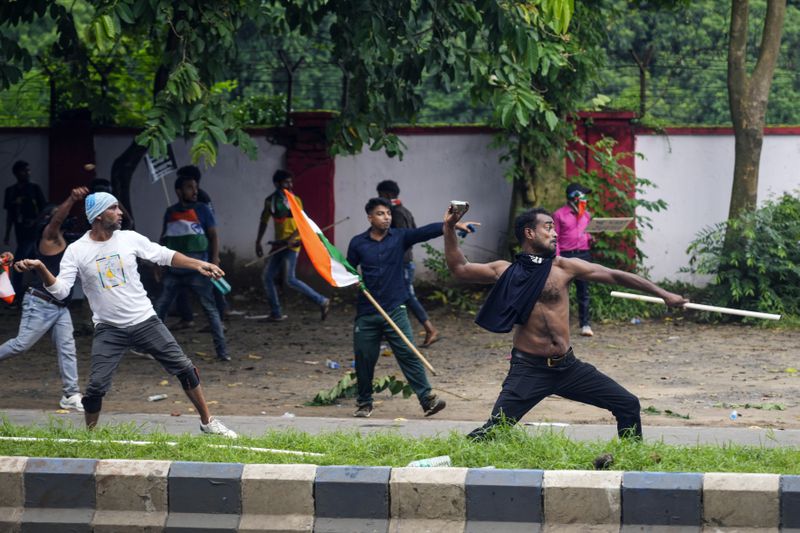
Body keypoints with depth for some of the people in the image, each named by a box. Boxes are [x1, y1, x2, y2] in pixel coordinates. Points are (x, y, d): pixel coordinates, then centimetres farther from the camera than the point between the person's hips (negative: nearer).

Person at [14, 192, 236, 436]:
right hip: (109, 330, -2)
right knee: (96, 386, -11)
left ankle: (207, 422, 15)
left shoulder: (130, 239, -1)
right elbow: (60, 290, -15)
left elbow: (165, 256, 9)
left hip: (145, 321, 2)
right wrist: (40, 269, -32)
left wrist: (198, 264, 0)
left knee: (184, 368, 1)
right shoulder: (76, 251, -8)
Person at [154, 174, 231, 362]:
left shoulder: (202, 210, -1)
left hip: (197, 270, -4)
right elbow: (164, 237, 20)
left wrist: (215, 260, -13)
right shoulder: (171, 212, 9)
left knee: (210, 307, -7)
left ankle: (222, 350, -7)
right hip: (174, 270, 4)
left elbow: (213, 236, -2)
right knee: (160, 307, 6)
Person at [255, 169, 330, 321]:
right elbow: (264, 221, 18)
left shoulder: (295, 200, -5)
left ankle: (322, 301, -8)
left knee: (290, 280, -14)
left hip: (291, 245, -6)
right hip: (279, 245, 6)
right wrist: (258, 242, 14)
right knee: (268, 276, 5)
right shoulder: (270, 201, 8)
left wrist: (292, 239, -22)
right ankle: (276, 313, 13)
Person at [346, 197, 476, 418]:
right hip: (366, 314, 1)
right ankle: (364, 403, 23)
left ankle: (427, 399, -11)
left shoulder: (400, 237, 2)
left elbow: (427, 231, -12)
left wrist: (453, 225, -26)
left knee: (409, 354, -9)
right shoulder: (358, 243, 3)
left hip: (395, 310, -1)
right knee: (363, 359, 6)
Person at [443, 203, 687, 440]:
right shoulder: (507, 272, 3)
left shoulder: (564, 267, 4)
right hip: (529, 369, -3)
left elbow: (613, 276, 5)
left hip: (568, 366, 3)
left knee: (628, 405, 3)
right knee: (496, 427, -19)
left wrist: (663, 294, 5)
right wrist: (449, 228, -5)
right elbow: (459, 268, 6)